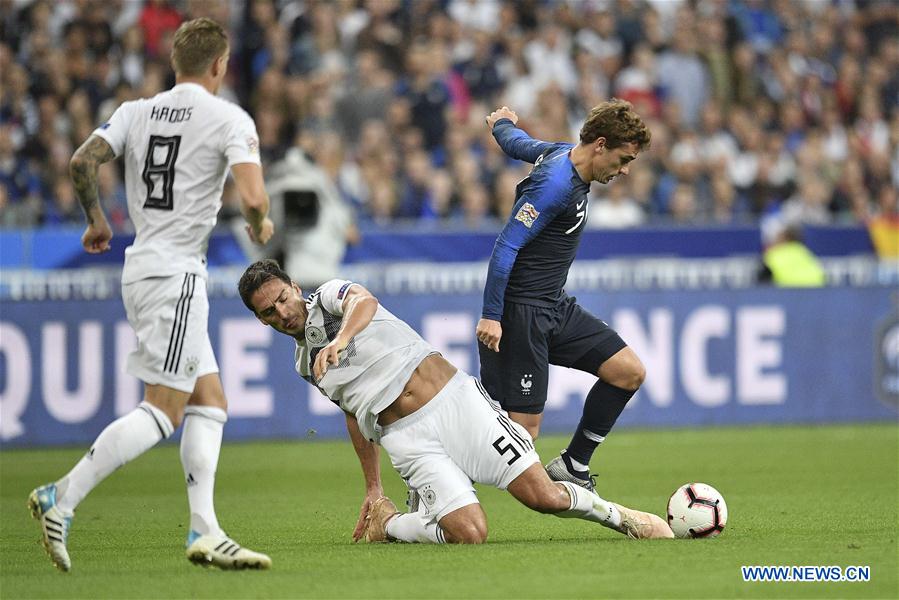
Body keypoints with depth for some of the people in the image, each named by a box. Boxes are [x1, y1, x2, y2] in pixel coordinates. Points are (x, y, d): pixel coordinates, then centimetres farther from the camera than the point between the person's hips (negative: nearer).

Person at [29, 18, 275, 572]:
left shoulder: (137, 112, 10)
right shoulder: (231, 119, -7)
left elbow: (82, 162, -1)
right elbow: (252, 198, -19)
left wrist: (97, 220, 16)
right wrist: (260, 229, 4)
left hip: (140, 269, 8)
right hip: (176, 275, -8)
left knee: (210, 402, 11)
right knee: (163, 411, -9)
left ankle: (205, 531, 4)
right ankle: (61, 499, -17)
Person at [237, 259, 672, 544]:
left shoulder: (331, 296, 1)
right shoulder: (306, 365, 17)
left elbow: (363, 301, -25)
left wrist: (342, 338, -47)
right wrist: (372, 489, 30)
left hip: (456, 399, -3)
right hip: (408, 437, 3)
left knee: (543, 496, -12)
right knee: (468, 533, -22)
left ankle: (616, 515, 13)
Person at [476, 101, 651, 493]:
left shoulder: (563, 153, 6)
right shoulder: (556, 184, -23)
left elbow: (517, 143, 27)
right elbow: (506, 247, -24)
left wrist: (503, 122, 51)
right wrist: (491, 316, -24)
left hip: (556, 307, 10)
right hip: (521, 312, -10)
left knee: (629, 372, 3)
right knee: (523, 429, -10)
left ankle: (572, 467, 15)